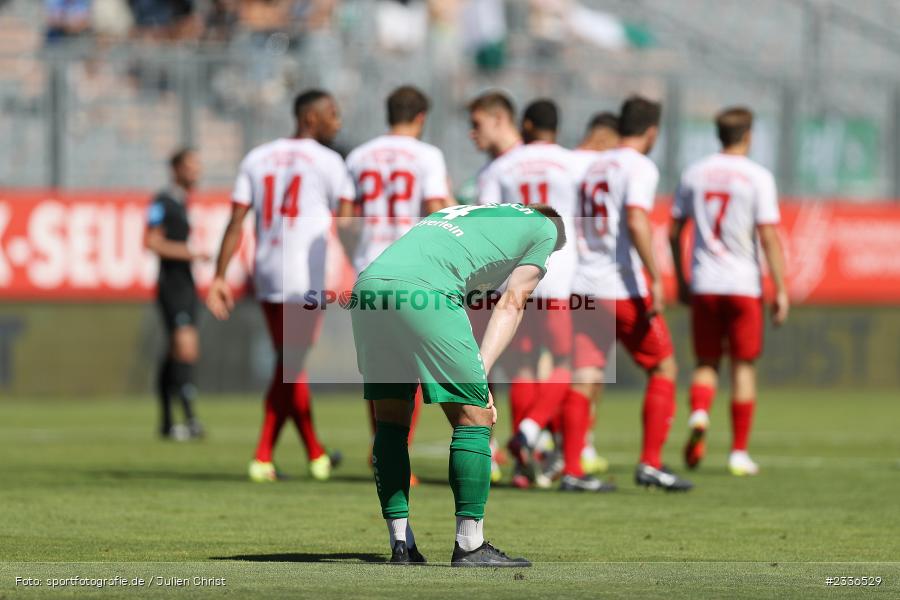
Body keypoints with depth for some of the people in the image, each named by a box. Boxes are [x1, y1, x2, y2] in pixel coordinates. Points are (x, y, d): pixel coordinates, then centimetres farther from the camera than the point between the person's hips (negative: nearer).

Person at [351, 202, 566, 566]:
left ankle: (401, 545, 15)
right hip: (423, 290, -6)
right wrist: (481, 373, 5)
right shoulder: (545, 228, 23)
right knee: (473, 417, 3)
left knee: (391, 419, 15)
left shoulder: (459, 212, 39)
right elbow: (511, 305, 14)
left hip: (367, 284, 7)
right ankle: (469, 546, 2)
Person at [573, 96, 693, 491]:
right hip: (623, 288, -7)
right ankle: (650, 464, 3)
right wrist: (655, 278, -21)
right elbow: (636, 222, -21)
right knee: (663, 369, 8)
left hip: (583, 284, 7)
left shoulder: (594, 166, 16)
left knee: (586, 379, 3)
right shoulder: (640, 168, -7)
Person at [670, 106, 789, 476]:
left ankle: (699, 414, -17)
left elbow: (674, 232, 9)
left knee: (707, 363, 13)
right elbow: (769, 237, -12)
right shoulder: (758, 177, -7)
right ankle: (739, 452, 5)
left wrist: (680, 281, 19)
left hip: (703, 286, 3)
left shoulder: (694, 174, 5)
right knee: (743, 367, 5)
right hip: (744, 286, -3)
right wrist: (781, 290, -8)